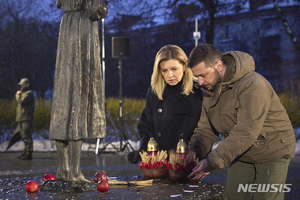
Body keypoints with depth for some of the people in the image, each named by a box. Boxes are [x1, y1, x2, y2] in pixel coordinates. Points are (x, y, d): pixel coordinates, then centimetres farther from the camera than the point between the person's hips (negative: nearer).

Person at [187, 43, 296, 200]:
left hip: (272, 152, -7)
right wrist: (194, 155, -17)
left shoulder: (253, 86, -29)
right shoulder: (210, 87, -2)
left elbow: (245, 133, -33)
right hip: (241, 154, 7)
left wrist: (213, 161, -34)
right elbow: (205, 128, 1)